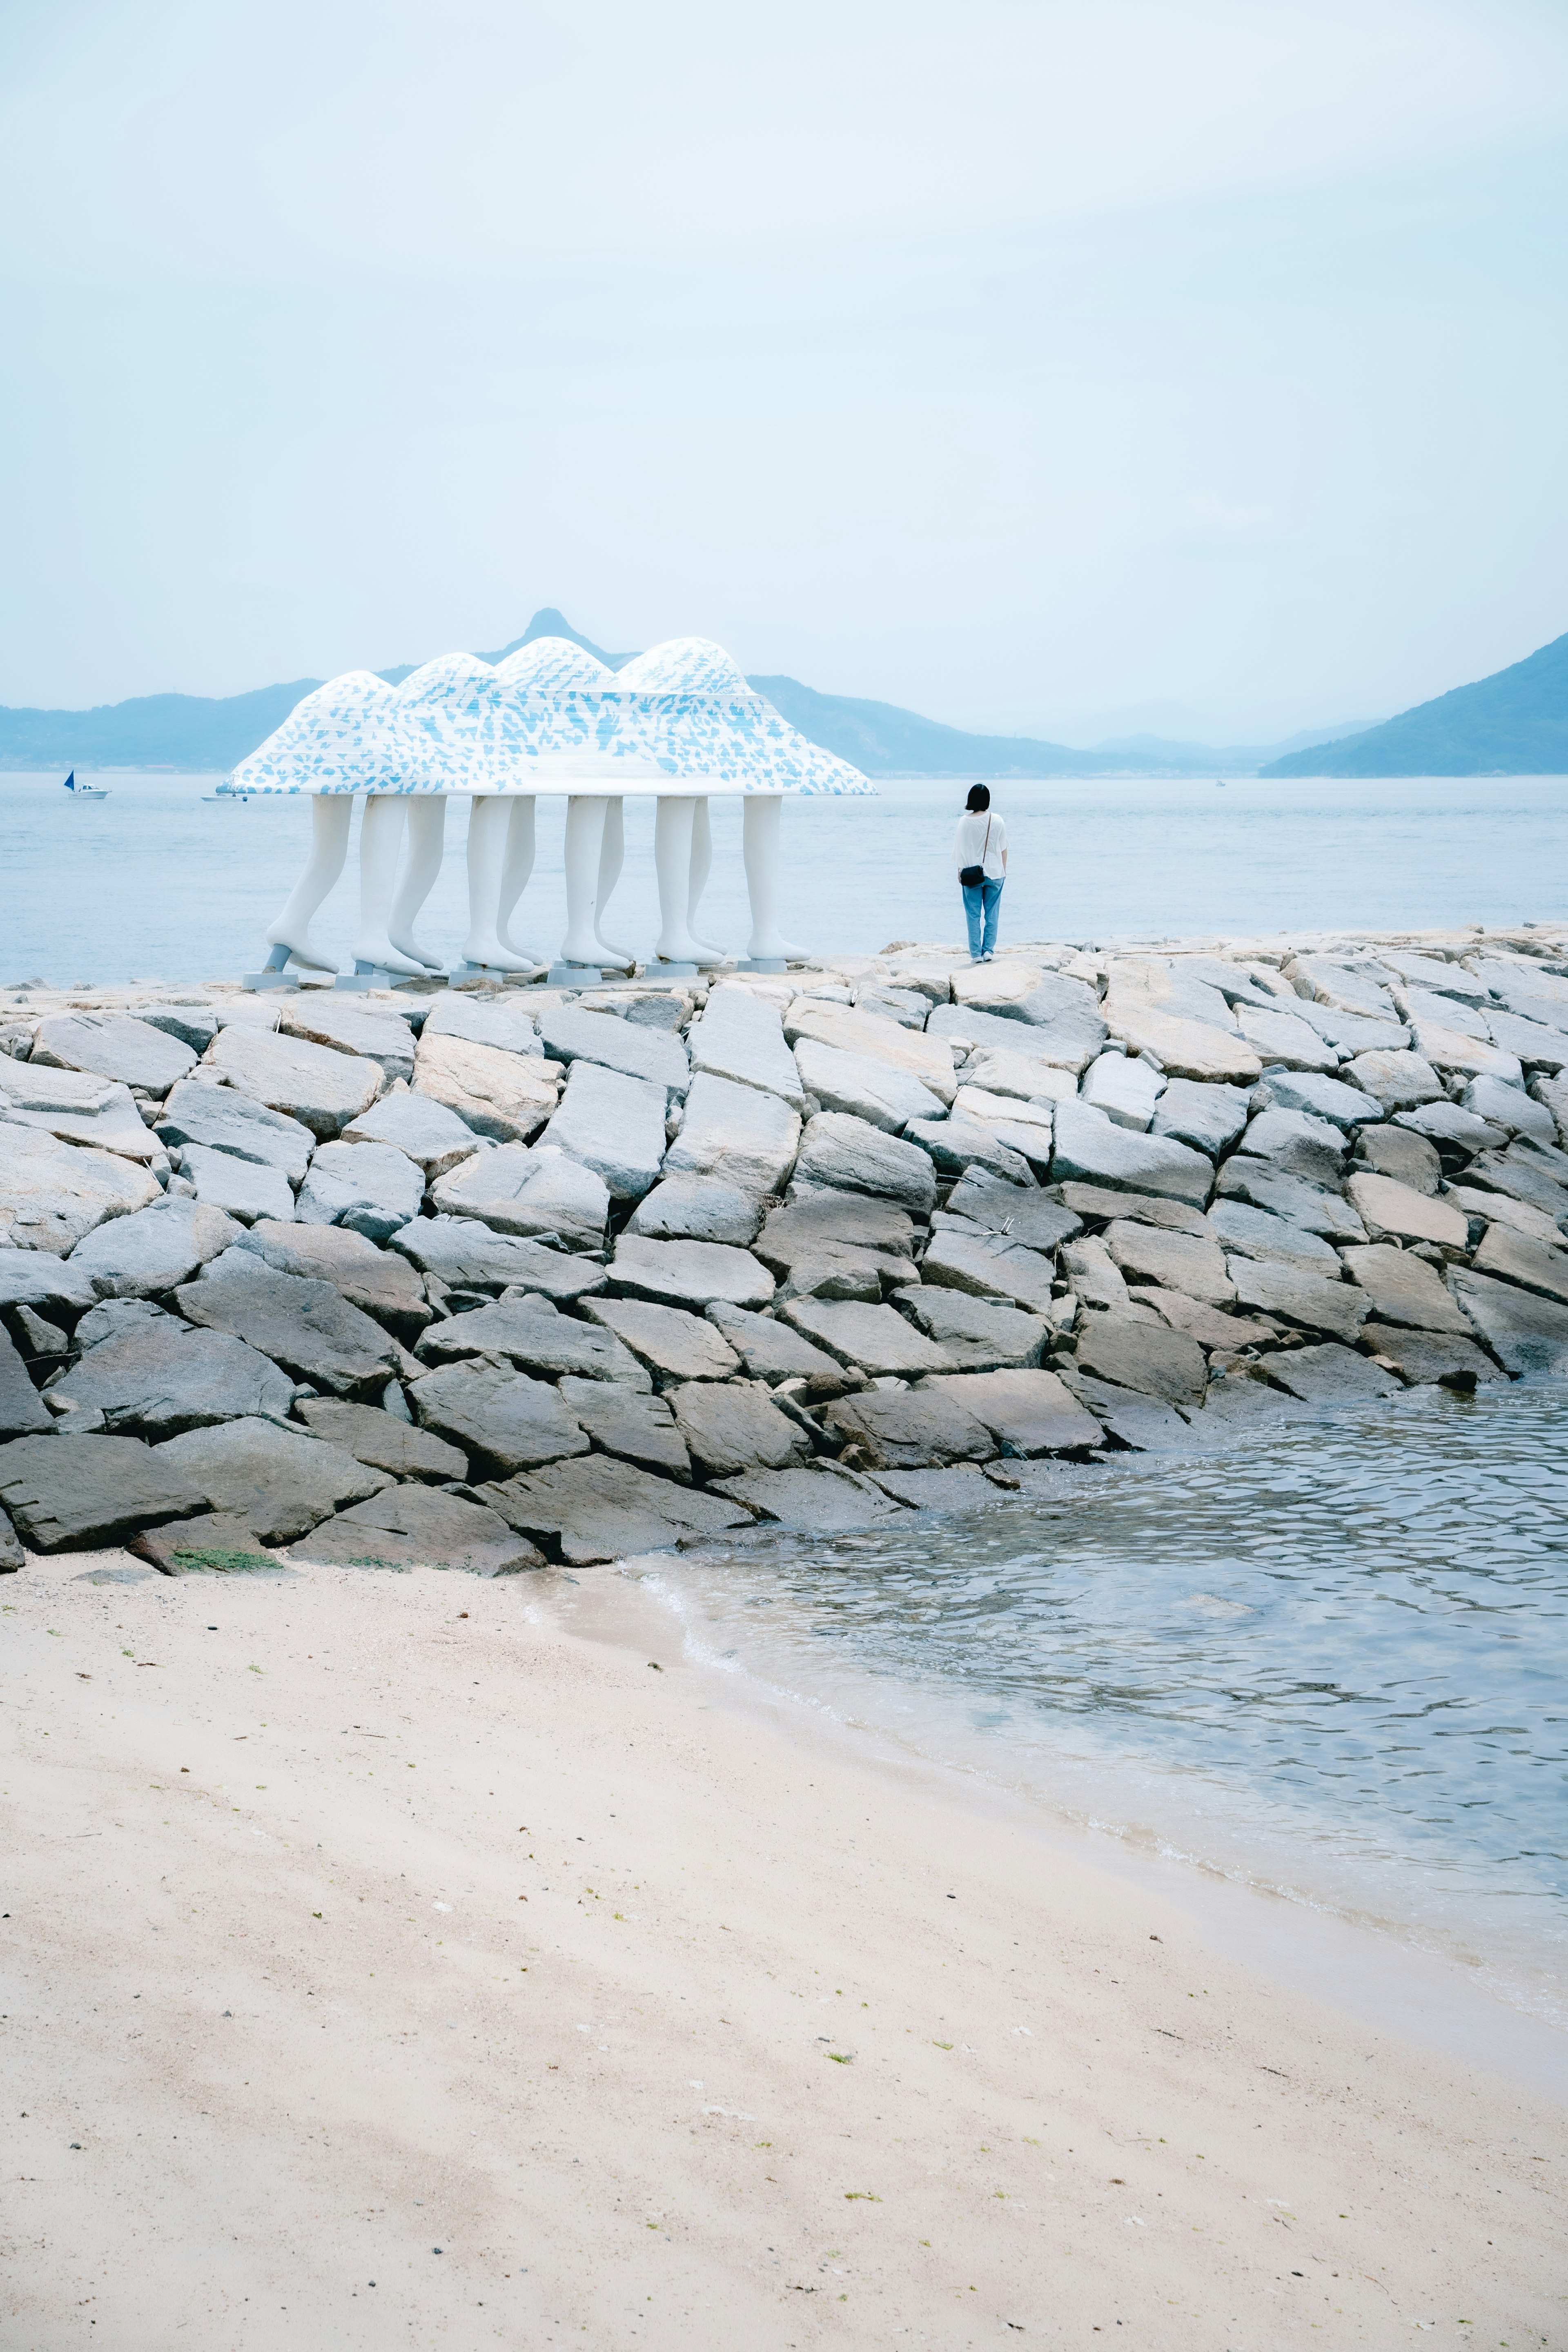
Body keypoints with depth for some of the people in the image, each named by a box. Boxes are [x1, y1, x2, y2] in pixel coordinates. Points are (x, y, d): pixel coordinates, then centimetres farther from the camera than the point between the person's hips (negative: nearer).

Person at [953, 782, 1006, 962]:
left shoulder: (965, 822, -9)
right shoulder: (997, 821, -5)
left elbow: (959, 849, -2)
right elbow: (1004, 849, 3)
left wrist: (960, 870, 11)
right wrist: (1004, 870, 15)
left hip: (971, 874, -1)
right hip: (994, 873, 1)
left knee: (973, 915, 5)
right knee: (991, 914, 9)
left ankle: (976, 953, 4)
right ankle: (989, 950, 7)